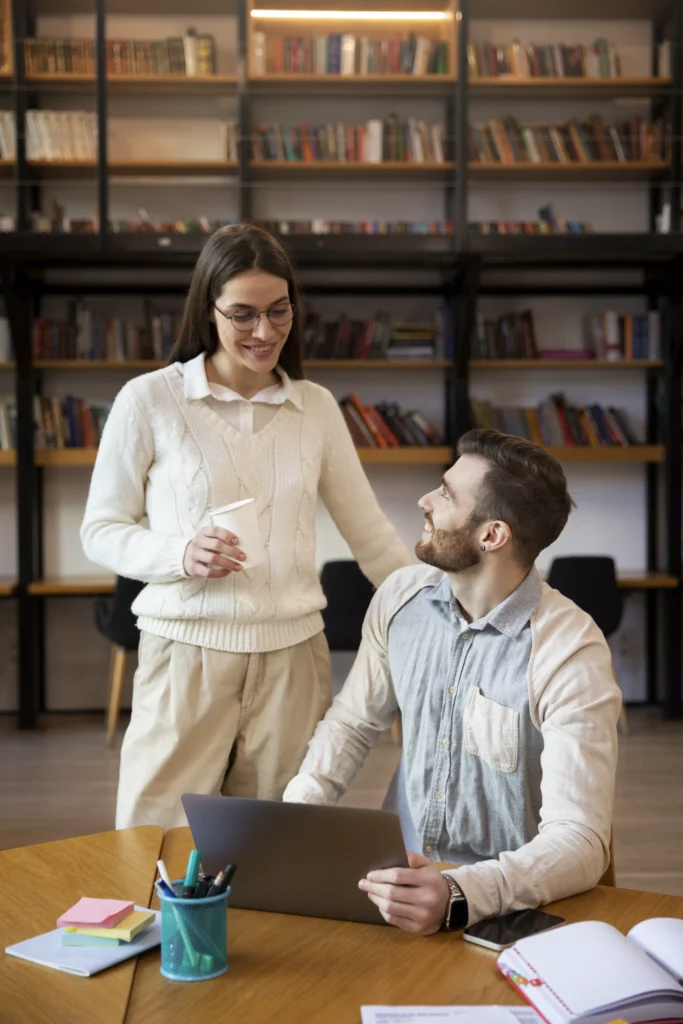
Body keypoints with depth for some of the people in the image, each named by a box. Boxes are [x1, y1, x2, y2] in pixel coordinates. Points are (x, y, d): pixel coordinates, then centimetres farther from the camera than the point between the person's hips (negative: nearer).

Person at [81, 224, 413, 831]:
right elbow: (101, 530, 2)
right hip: (187, 649, -2)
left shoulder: (316, 407, 6)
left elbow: (369, 531, 11)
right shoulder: (149, 401, -3)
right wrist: (182, 554, -16)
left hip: (293, 652, 3)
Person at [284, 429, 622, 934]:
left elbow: (579, 840, -24)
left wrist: (459, 896, -40)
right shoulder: (402, 596, -2)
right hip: (399, 872, 5)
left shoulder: (569, 654, -19)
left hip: (506, 904, -5)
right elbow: (353, 722, 12)